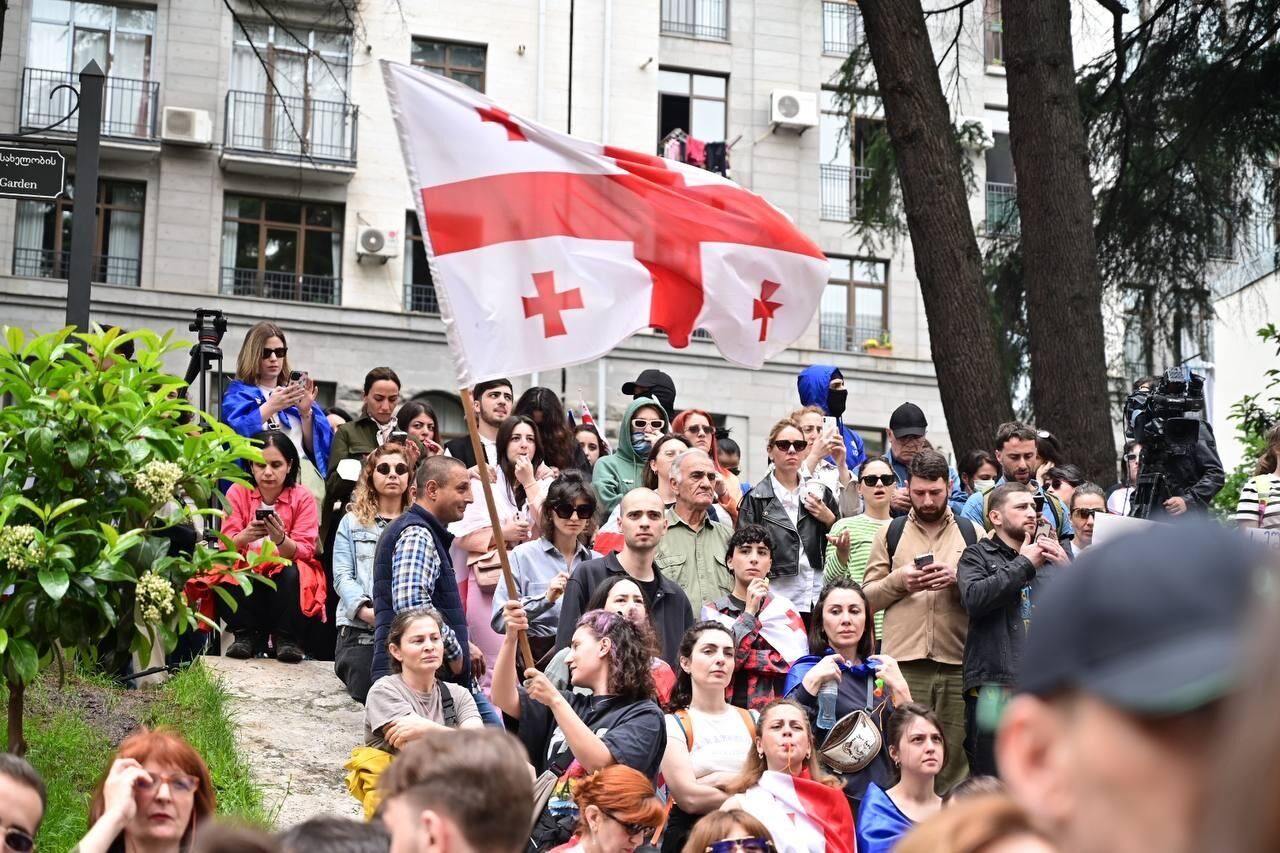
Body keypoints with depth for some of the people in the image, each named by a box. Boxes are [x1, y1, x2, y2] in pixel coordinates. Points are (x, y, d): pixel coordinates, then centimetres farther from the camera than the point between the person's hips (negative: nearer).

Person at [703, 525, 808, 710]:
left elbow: (798, 660, -5)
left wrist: (739, 656, -7)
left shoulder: (784, 609, 9)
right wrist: (749, 613, -9)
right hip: (726, 708, 1)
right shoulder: (712, 611, 9)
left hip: (775, 708, 0)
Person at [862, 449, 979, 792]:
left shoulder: (972, 534, 14)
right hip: (903, 663, 0)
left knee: (955, 760, 1)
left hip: (957, 664, 0)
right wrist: (897, 581, -7)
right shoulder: (890, 534, 15)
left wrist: (958, 580, -9)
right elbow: (867, 599, 11)